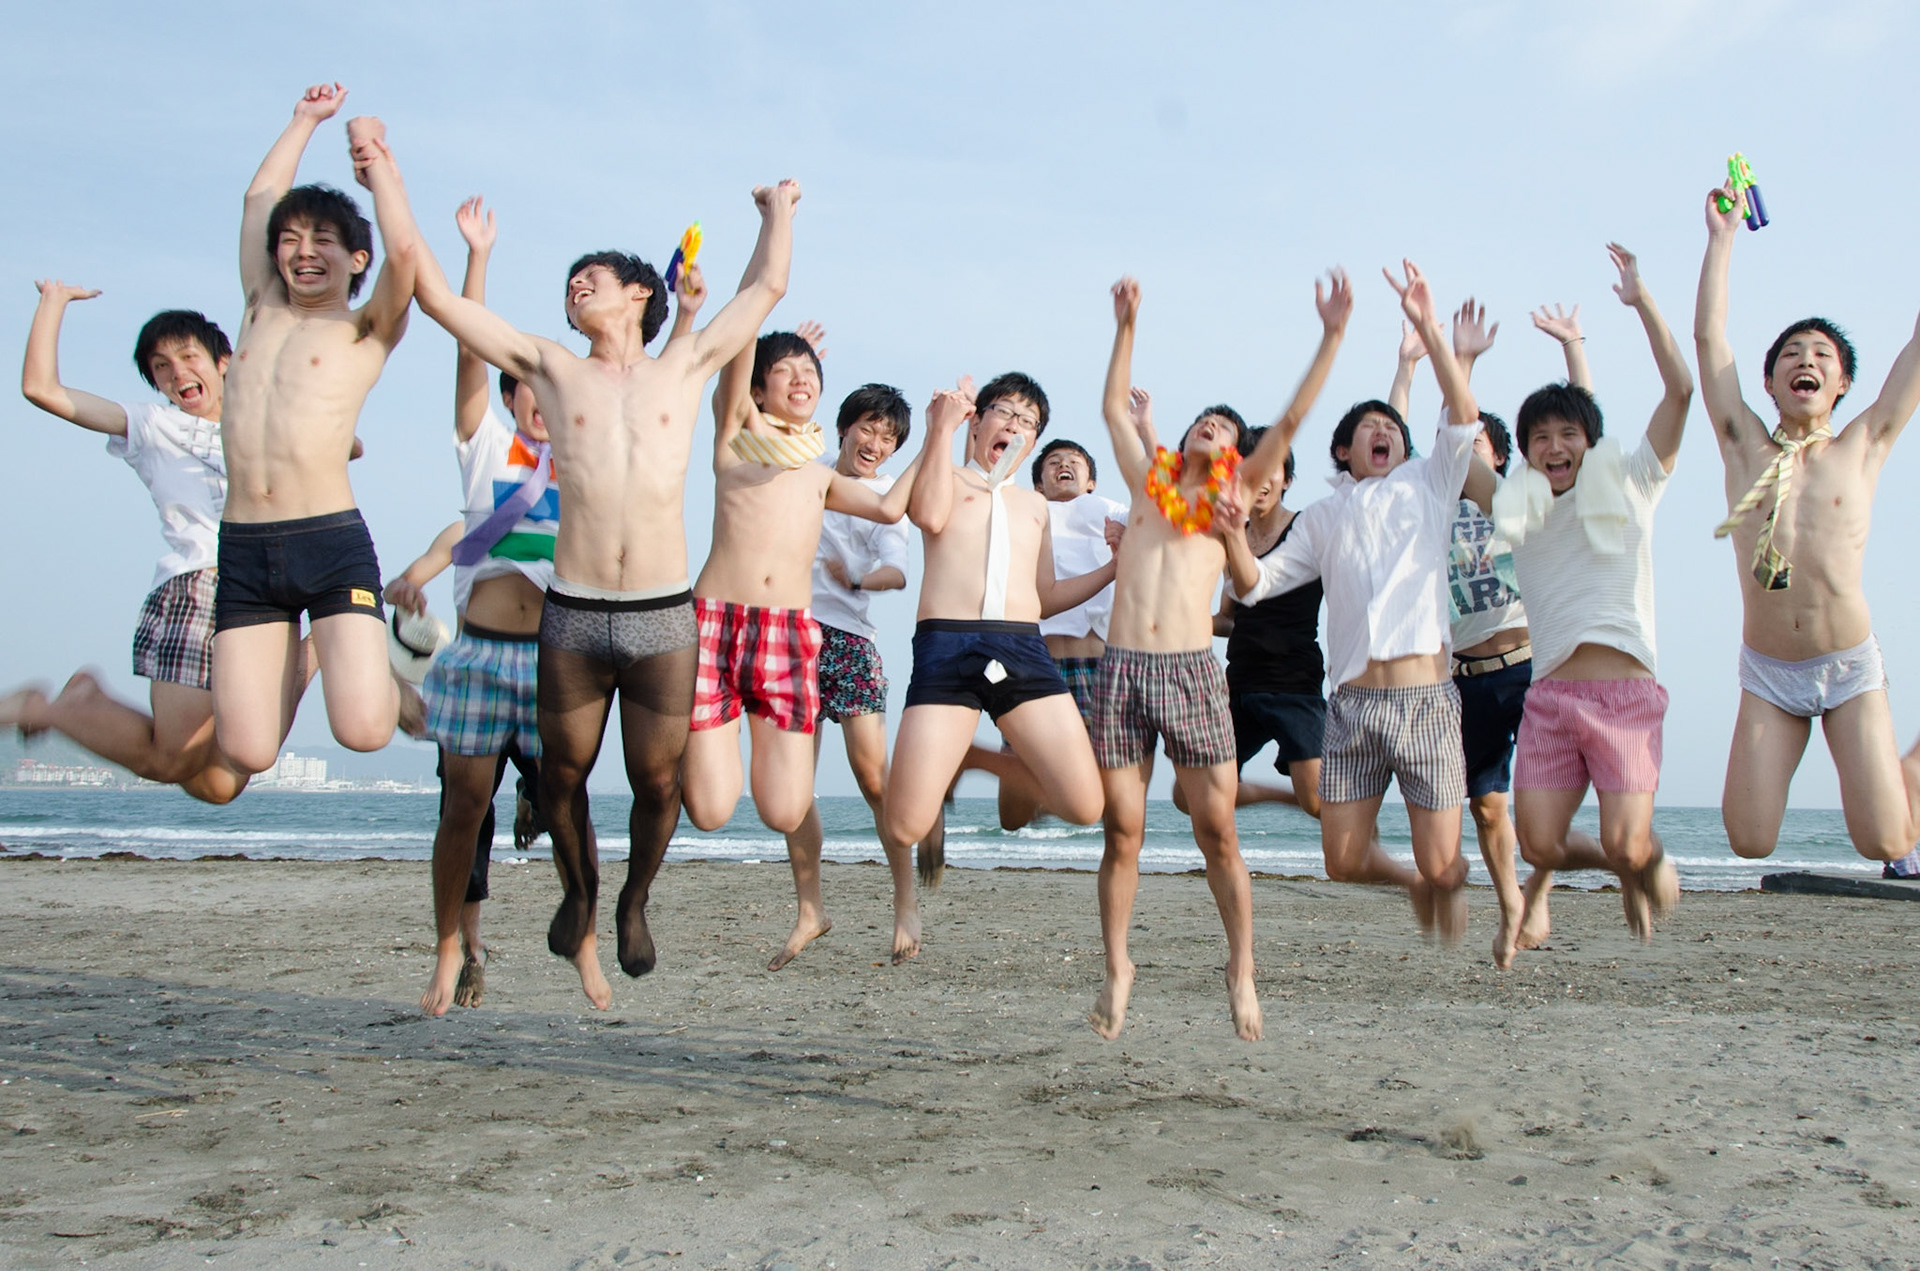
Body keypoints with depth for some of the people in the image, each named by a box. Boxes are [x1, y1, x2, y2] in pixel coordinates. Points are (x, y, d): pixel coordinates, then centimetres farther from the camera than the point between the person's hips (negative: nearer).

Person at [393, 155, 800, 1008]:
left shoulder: (683, 367, 12)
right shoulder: (552, 368, 12)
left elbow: (767, 286, 20)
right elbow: (437, 297, 11)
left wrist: (778, 209, 34)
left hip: (663, 616, -1)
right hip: (572, 615, 1)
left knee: (657, 782, 4)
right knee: (562, 774, 9)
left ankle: (635, 901, 30)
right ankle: (579, 892, 36)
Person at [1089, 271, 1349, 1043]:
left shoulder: (1234, 495, 14)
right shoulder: (1148, 484, 19)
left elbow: (1291, 421, 10)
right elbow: (1115, 408, 28)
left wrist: (1333, 335, 8)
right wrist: (1126, 327, 28)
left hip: (1192, 671, -1)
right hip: (1121, 669, 1)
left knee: (1218, 833, -1)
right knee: (1122, 832, 2)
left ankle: (1242, 970, 13)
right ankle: (1117, 969, 15)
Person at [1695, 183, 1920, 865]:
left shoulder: (1862, 449, 4)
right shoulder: (1746, 450, 4)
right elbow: (1708, 337, 1)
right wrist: (1722, 237, 4)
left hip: (1851, 667, -1)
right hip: (1767, 674, 1)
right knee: (1750, 841, -5)